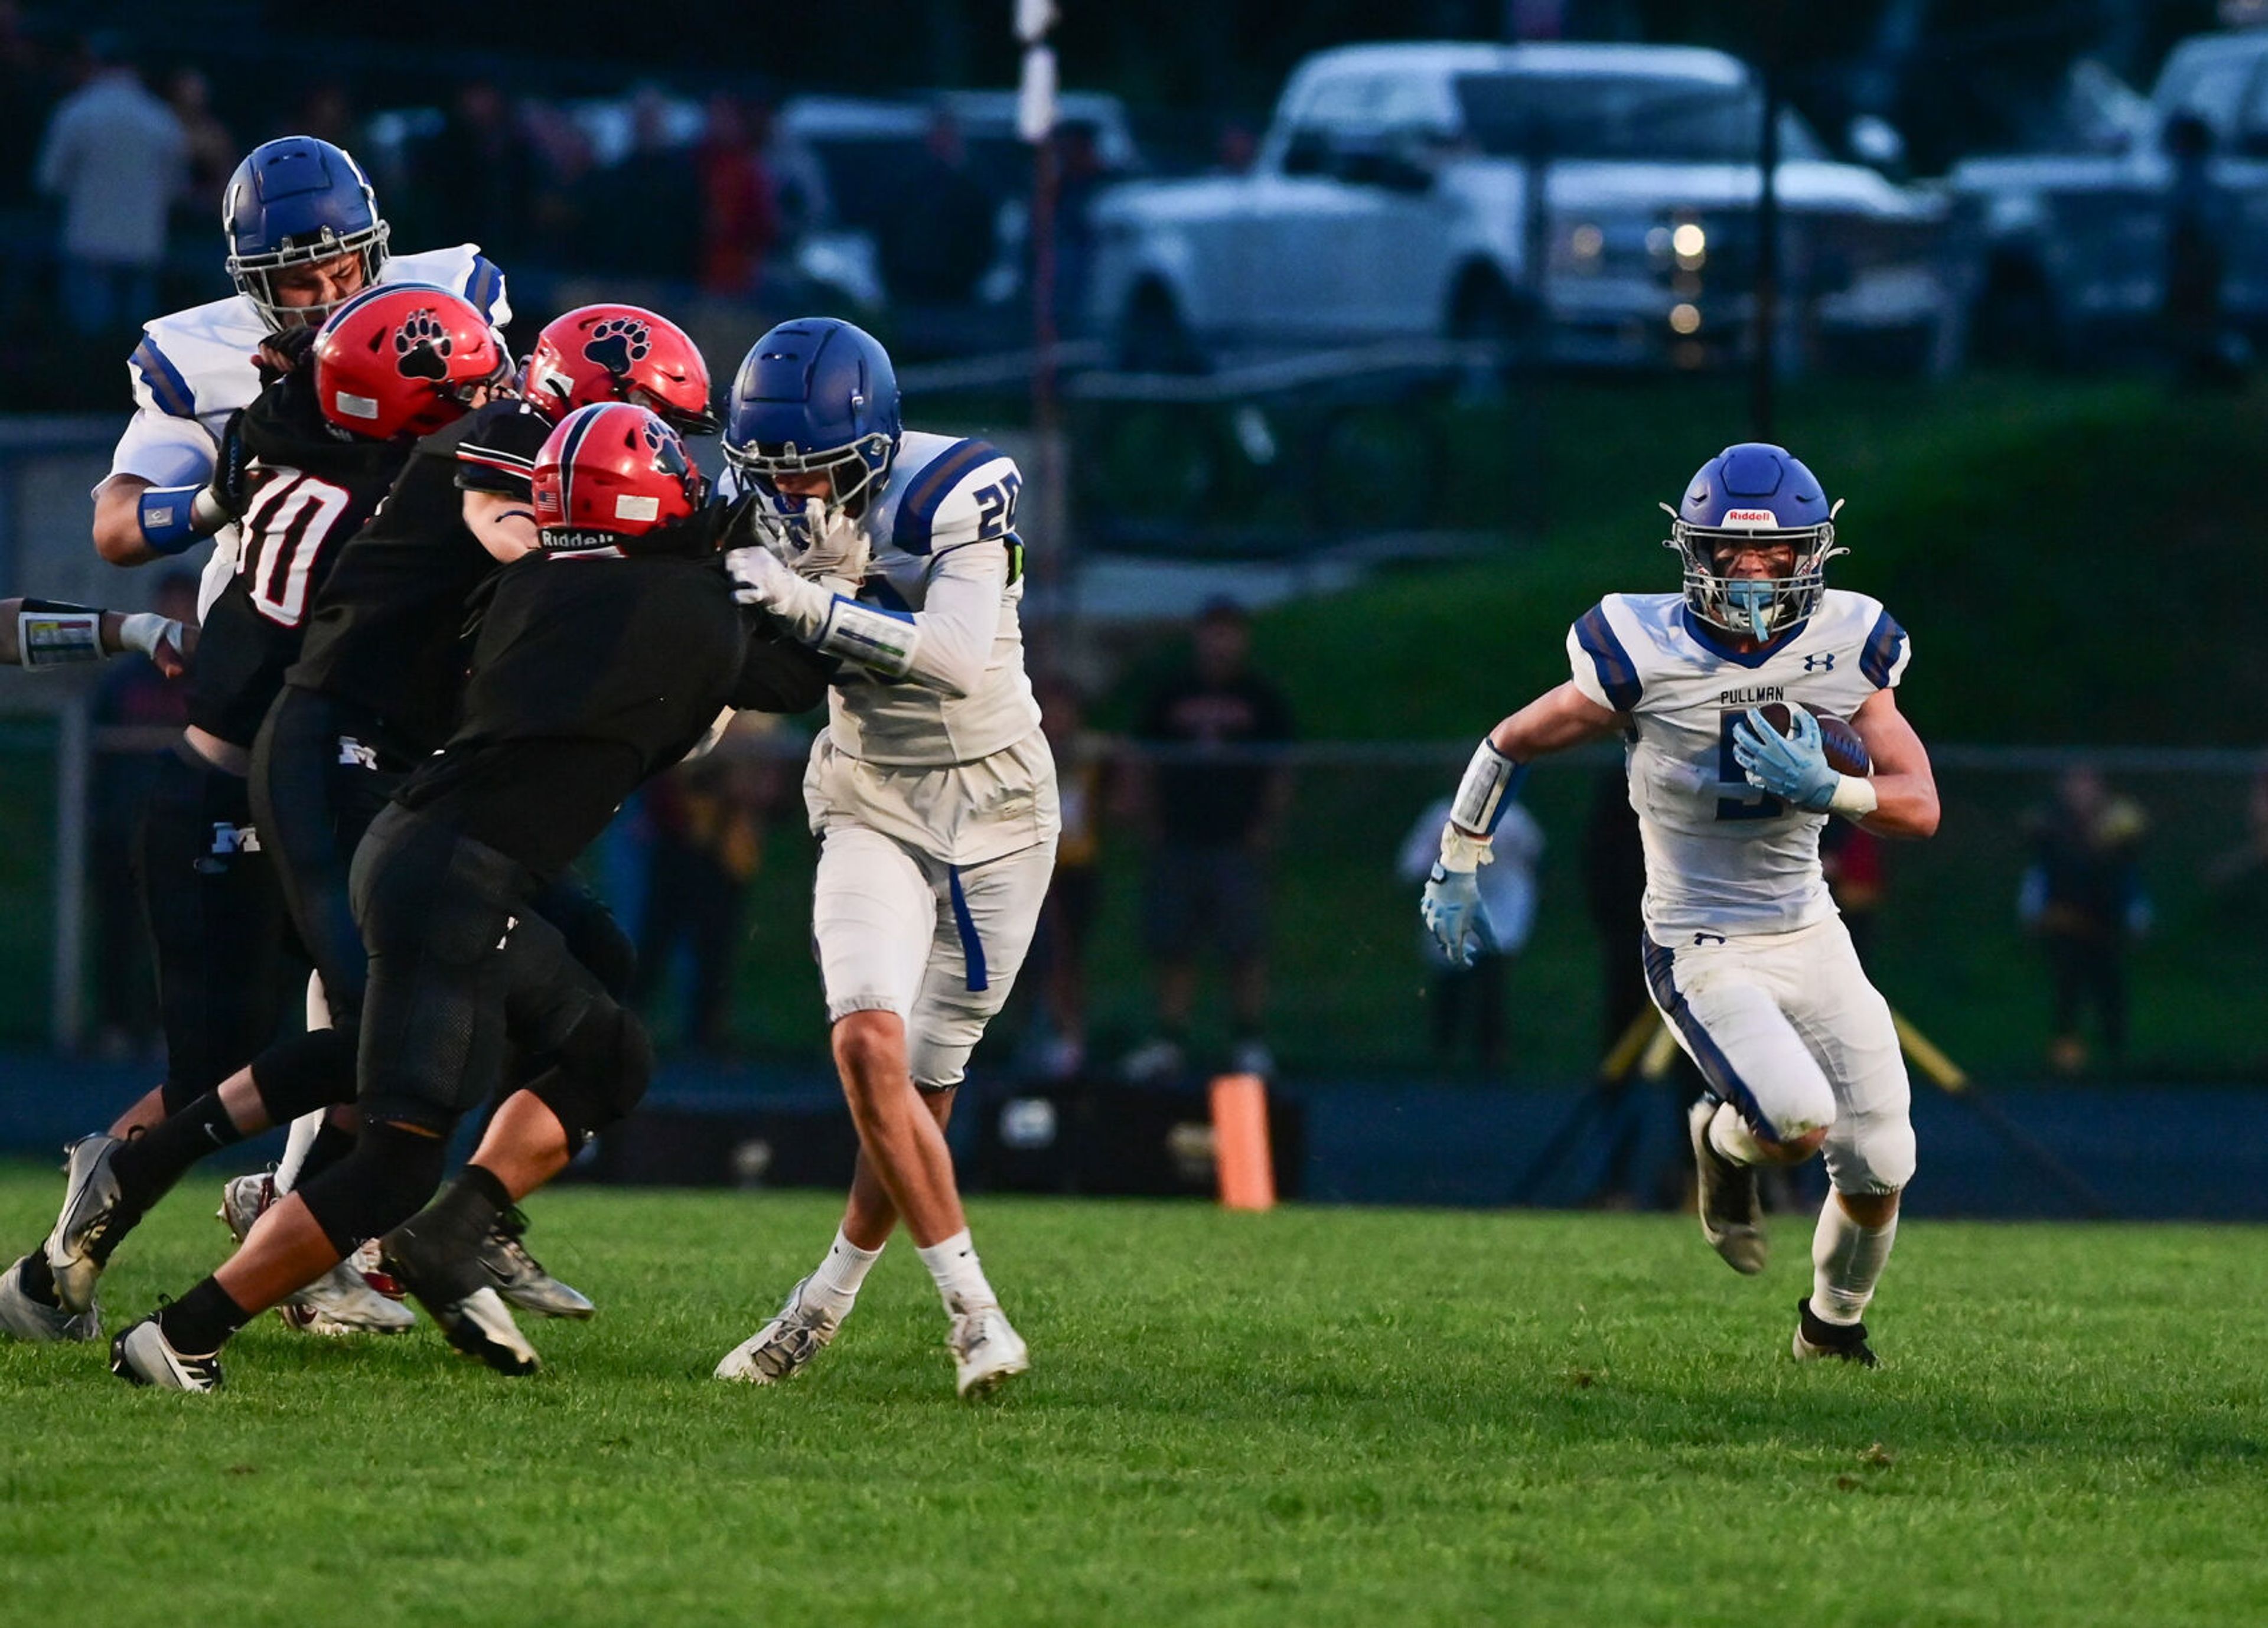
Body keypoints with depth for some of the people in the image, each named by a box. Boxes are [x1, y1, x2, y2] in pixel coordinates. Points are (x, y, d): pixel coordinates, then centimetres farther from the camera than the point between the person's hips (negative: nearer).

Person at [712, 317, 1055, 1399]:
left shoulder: (957, 491, -20)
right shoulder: (773, 509, -4)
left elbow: (957, 658, -32)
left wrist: (810, 605, -38)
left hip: (992, 807, -3)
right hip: (870, 810, 3)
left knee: (923, 1083, 0)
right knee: (868, 1045, -19)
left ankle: (831, 1295, 20)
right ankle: (970, 1308, -12)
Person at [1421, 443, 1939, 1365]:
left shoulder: (1842, 651, -5)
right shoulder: (1649, 657, -16)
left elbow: (1921, 805, -6)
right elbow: (1513, 744, 0)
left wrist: (1824, 789, -26)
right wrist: (1457, 866, 8)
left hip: (1812, 939, 4)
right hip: (1702, 953, -4)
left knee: (1880, 1173, 3)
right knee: (1799, 1121, -28)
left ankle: (1833, 1326, 35)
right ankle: (1725, 1143, 11)